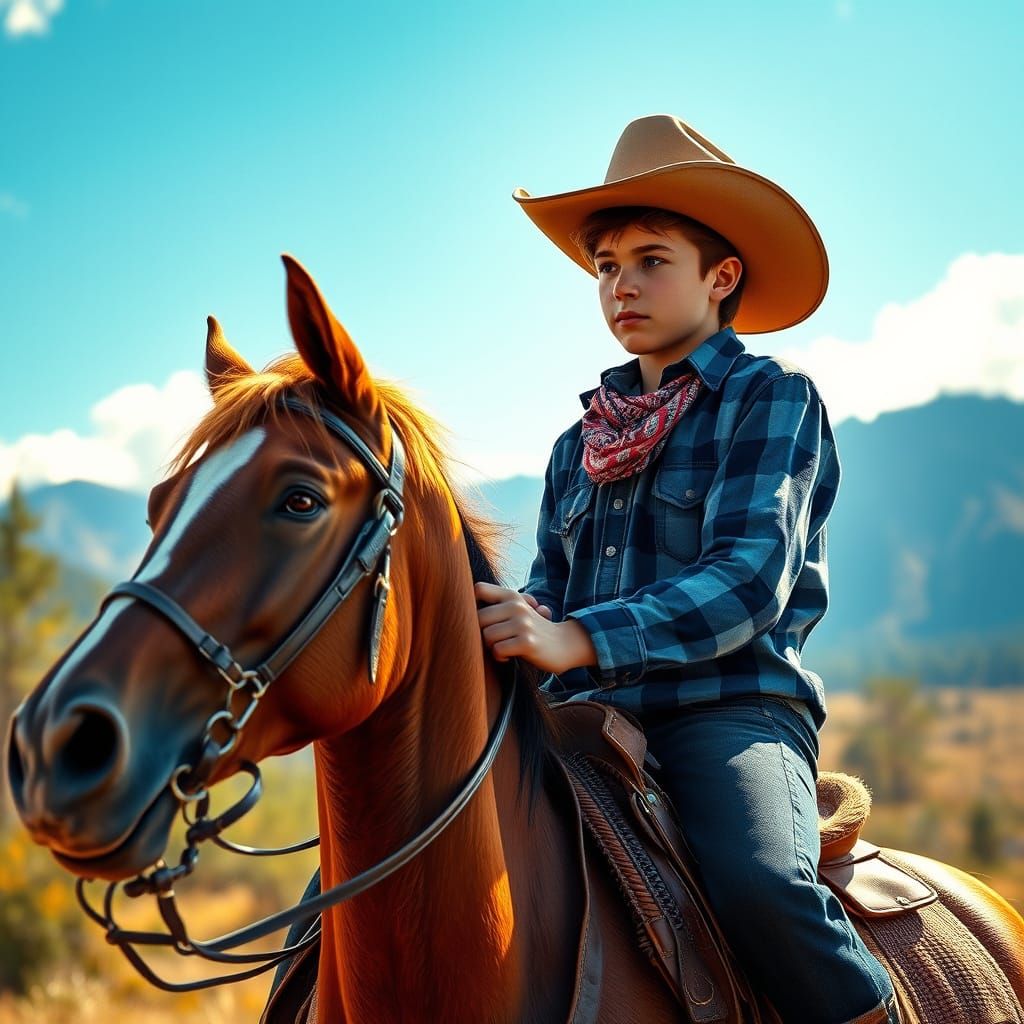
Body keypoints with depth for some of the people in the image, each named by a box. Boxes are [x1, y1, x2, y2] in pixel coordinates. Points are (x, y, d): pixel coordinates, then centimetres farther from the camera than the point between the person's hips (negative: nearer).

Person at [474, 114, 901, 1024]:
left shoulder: (772, 397, 2)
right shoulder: (579, 447, 21)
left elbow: (750, 576, -12)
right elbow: (552, 592, 18)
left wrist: (580, 639, -26)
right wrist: (499, 641, -8)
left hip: (734, 709, -6)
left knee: (759, 879, -35)